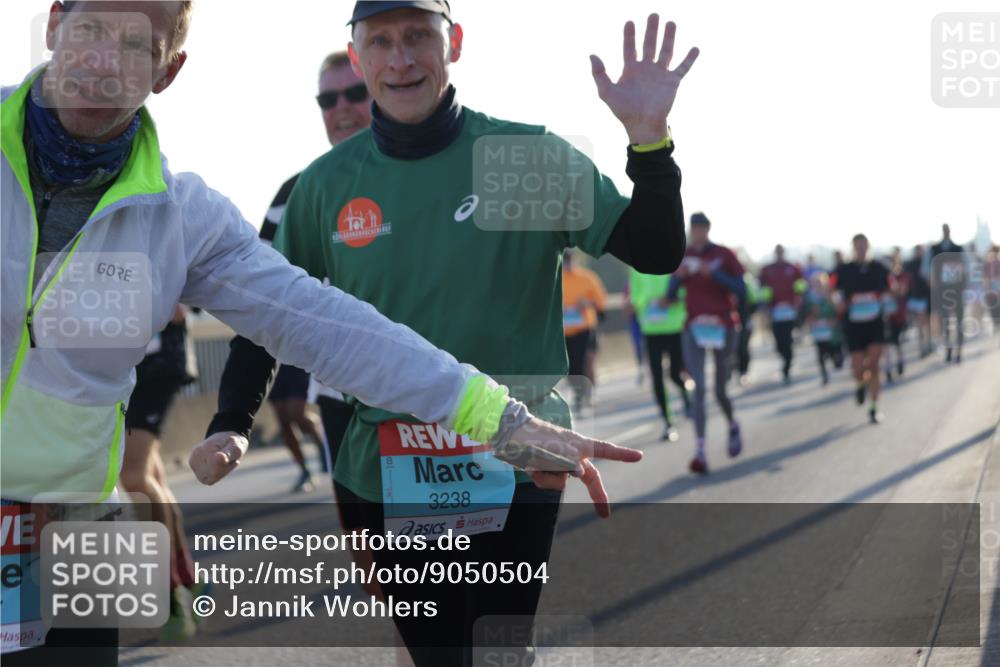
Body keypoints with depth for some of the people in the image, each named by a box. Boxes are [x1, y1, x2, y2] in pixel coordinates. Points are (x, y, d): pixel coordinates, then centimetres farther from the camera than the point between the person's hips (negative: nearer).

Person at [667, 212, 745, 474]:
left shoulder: (724, 256, -1)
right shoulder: (683, 256, 6)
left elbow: (741, 291, -8)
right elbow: (670, 297, 8)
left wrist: (714, 273, -19)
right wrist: (677, 277, -12)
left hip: (722, 327, -1)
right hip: (694, 328, 1)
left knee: (720, 391, 8)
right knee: (699, 388, -12)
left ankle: (733, 426, 41)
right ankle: (700, 451, -17)